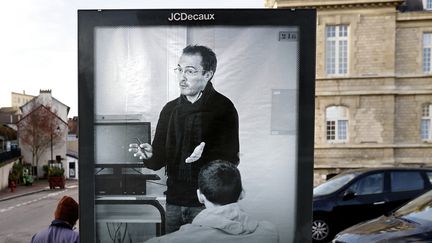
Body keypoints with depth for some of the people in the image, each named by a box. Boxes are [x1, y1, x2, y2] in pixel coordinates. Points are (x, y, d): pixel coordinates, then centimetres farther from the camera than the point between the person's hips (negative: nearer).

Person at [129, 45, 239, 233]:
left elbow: (231, 159, -13)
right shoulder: (170, 109, 7)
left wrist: (205, 156, -30)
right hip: (174, 202, 5)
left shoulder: (223, 108, -8)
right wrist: (149, 155, -13)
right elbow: (160, 160, 8)